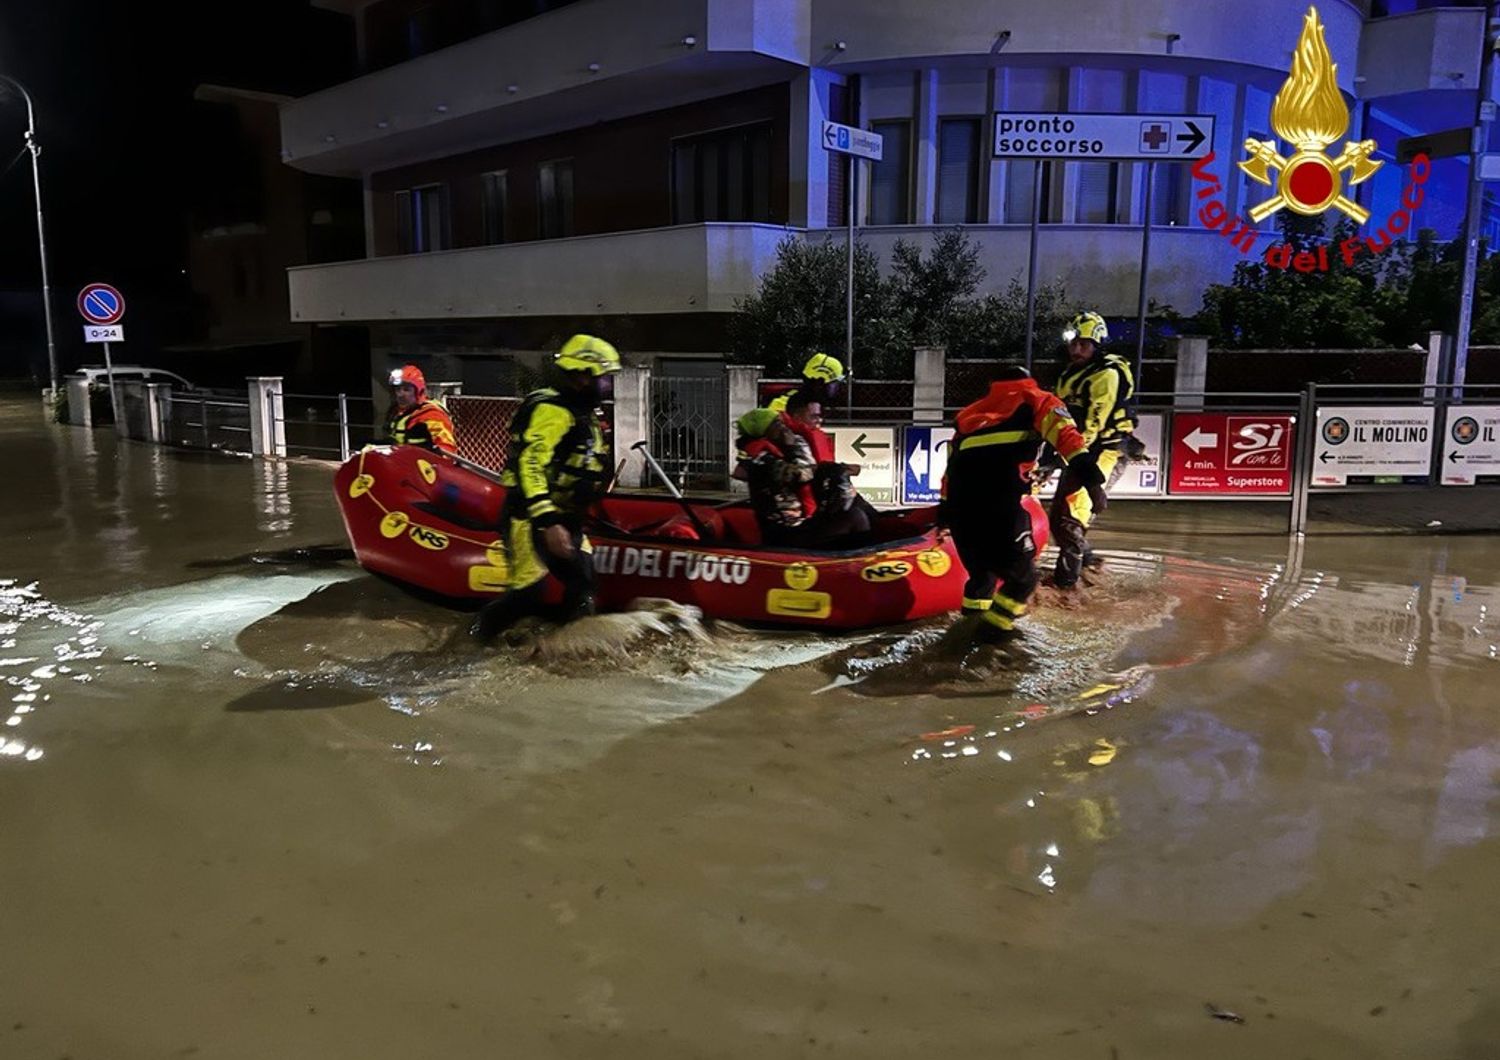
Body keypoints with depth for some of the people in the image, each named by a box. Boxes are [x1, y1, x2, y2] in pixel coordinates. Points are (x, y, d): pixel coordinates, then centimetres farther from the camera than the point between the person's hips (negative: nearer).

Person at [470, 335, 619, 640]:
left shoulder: (586, 417, 15)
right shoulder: (553, 411, -17)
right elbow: (530, 464, -27)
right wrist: (548, 522, -34)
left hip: (564, 520, 10)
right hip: (532, 518, -10)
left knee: (582, 596, 4)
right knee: (531, 593, -13)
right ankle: (476, 636, 10)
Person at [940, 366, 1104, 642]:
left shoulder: (974, 411, 35)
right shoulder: (1036, 400, 21)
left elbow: (954, 459, 27)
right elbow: (1058, 425, -1)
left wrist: (945, 505, 27)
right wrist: (1082, 460, -15)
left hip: (959, 500, 5)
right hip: (999, 497, -5)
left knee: (982, 568, 25)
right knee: (1022, 575, 10)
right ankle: (995, 626, 3)